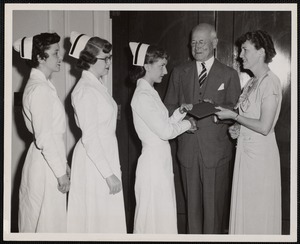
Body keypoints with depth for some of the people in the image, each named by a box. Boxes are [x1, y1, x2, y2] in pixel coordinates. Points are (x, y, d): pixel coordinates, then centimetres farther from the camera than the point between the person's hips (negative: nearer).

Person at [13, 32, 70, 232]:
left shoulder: (44, 85, 11)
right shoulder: (39, 89, -18)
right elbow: (44, 137, -21)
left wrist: (63, 163, 16)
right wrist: (61, 172, -17)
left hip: (52, 159, 9)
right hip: (46, 165, -9)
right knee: (48, 222, 1)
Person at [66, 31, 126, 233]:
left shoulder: (98, 85, 10)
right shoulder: (85, 91, -17)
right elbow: (90, 138, -20)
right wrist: (109, 174, -20)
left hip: (106, 155, 9)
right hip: (94, 163, -9)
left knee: (109, 215, 13)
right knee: (97, 217, 1)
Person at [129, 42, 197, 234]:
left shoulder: (151, 93, 14)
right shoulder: (142, 96, -16)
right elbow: (165, 131, -18)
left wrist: (180, 112, 2)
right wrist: (186, 124, -4)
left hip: (161, 160, 9)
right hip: (153, 162, -9)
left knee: (164, 214, 14)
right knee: (153, 214, -1)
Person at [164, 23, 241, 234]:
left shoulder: (229, 75, 5)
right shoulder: (179, 72, 12)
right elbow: (169, 106, 12)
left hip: (216, 149, -2)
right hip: (188, 147, 2)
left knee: (215, 203, 0)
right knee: (192, 202, 10)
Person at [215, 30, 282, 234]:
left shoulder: (270, 82, -17)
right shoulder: (253, 82, 11)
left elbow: (264, 127, -21)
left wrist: (234, 116, -15)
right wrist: (239, 128, 5)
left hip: (260, 154, -9)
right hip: (246, 150, 9)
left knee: (258, 211, 4)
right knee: (245, 206, 16)